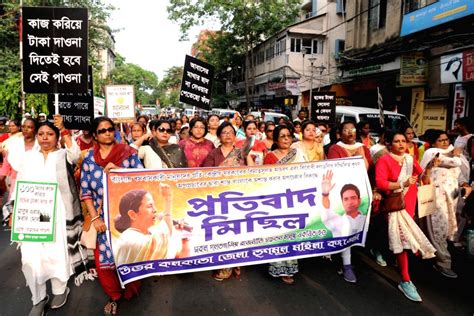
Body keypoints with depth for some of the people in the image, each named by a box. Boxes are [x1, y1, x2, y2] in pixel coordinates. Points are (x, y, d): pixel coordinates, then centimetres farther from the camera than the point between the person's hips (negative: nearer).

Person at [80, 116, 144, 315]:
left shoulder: (128, 152, -1)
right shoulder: (89, 157, 3)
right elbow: (85, 191, 2)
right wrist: (94, 217, -5)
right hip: (102, 217, 2)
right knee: (104, 257, 5)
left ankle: (130, 291, 34)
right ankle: (114, 295, 31)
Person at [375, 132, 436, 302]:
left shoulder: (411, 159, 10)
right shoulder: (384, 160, -6)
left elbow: (424, 180, 4)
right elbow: (380, 183, -18)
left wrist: (428, 169, -14)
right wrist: (403, 184, -22)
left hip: (410, 204, 6)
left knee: (405, 239, 9)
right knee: (403, 240, -9)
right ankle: (405, 281, -1)